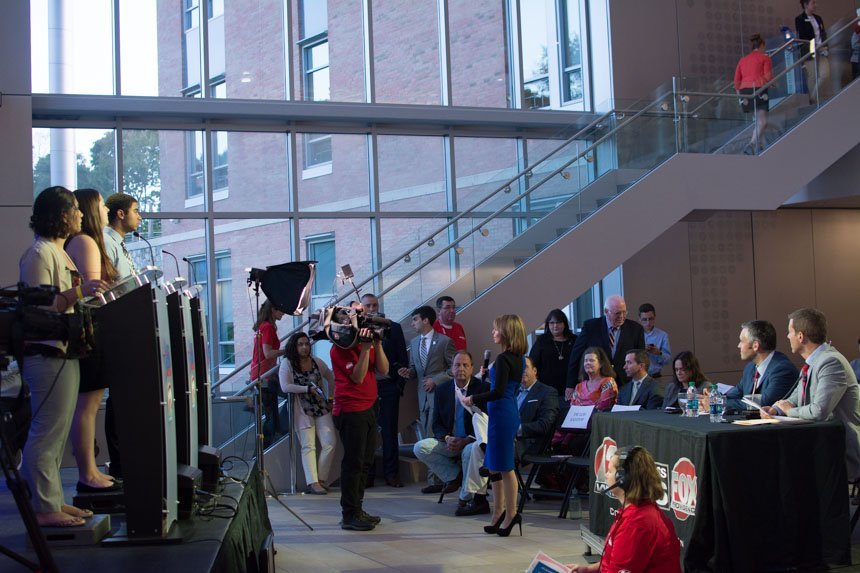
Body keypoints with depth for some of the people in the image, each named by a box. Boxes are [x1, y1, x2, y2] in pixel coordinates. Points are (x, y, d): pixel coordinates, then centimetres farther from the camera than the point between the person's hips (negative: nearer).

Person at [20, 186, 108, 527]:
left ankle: (53, 501, 20)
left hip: (64, 353, 11)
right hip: (47, 355, -11)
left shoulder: (58, 252, 19)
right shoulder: (39, 254, -13)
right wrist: (78, 292, -26)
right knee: (47, 433, -7)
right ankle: (44, 509, -2)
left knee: (57, 432, 13)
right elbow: (39, 308, -20)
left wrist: (88, 295, 15)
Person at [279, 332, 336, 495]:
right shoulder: (287, 364, -4)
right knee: (308, 446, -9)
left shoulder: (317, 362, 7)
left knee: (329, 443, -6)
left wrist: (330, 398, 14)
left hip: (322, 408, 4)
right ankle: (313, 483, -13)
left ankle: (322, 479, 5)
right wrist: (308, 388, -17)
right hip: (302, 411, -4)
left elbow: (331, 378, 22)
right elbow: (285, 387, -16)